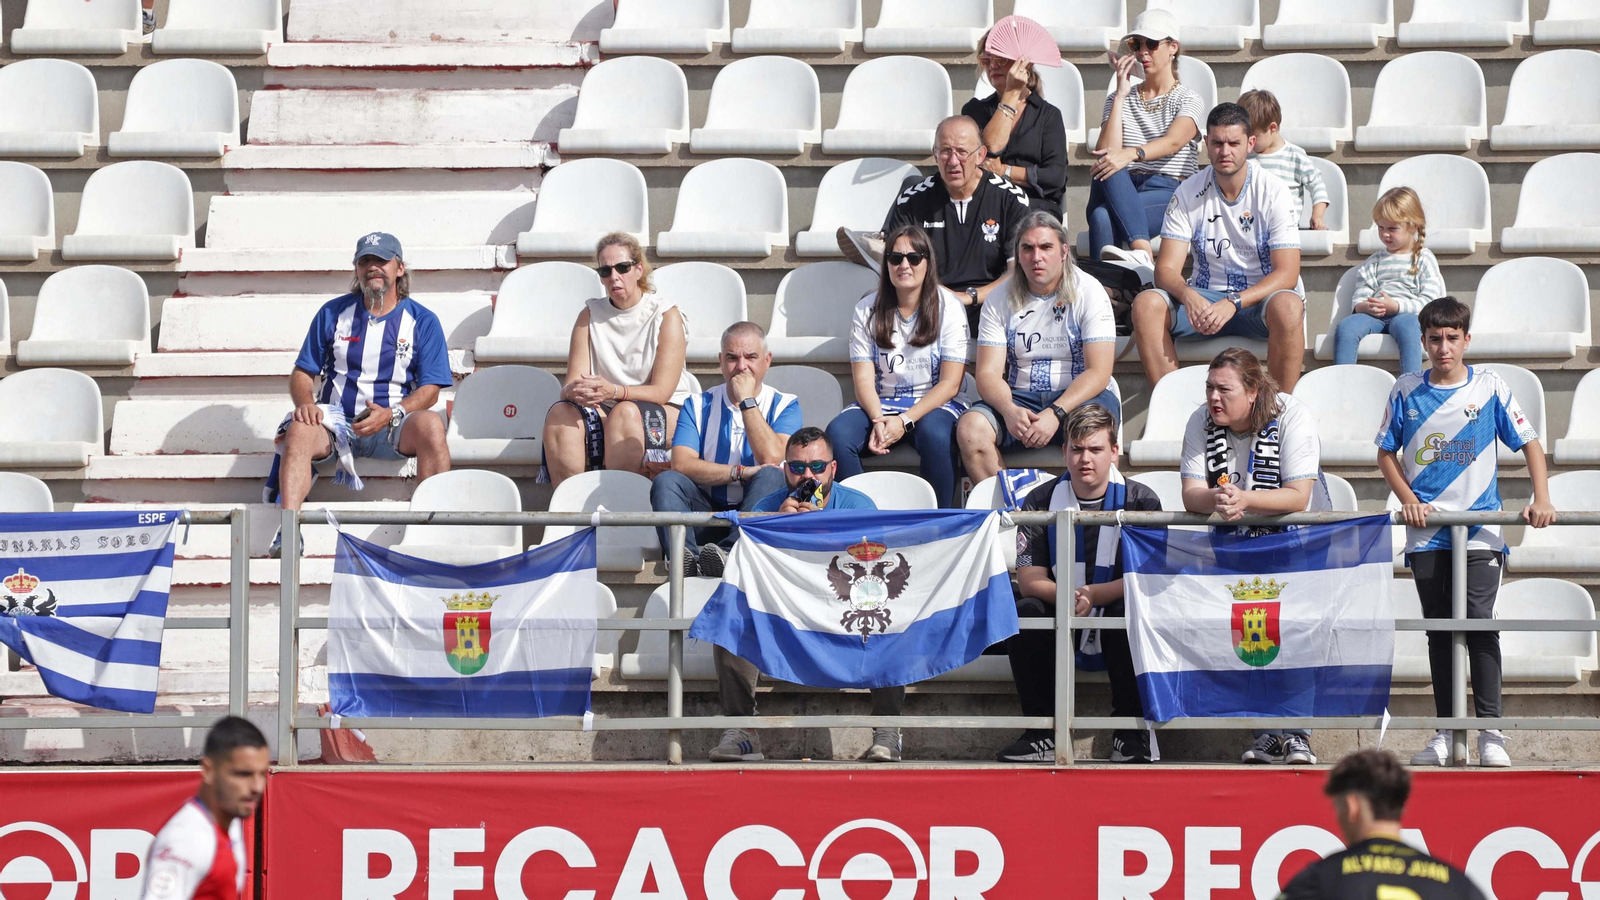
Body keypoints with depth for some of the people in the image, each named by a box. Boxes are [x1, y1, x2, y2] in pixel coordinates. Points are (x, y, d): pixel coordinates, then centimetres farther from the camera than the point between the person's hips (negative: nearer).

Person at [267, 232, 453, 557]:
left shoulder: (422, 321, 8)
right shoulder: (333, 313, 13)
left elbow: (429, 390, 2)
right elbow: (302, 373, 12)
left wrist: (391, 414, -18)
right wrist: (305, 403, -12)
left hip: (392, 429, -1)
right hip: (337, 422, 1)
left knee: (430, 424, -34)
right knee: (299, 429, -33)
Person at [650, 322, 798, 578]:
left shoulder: (784, 405, 7)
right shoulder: (698, 405, 11)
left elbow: (772, 459, -13)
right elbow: (682, 464, -6)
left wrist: (747, 402, -9)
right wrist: (740, 473, -16)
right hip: (706, 514, 2)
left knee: (772, 477, -30)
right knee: (666, 481, -23)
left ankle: (728, 553, -51)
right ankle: (684, 555, -49)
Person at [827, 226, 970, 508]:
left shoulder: (948, 307, -2)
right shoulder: (868, 310, 6)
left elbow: (950, 383, -7)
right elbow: (863, 379, -1)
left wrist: (905, 420, -19)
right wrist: (878, 421, -22)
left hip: (934, 404, -3)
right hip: (880, 404, 3)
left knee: (934, 434, -38)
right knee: (837, 433, -28)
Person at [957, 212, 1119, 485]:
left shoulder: (1089, 293, -2)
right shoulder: (999, 300, 6)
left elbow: (1098, 372, -10)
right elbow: (988, 373, 0)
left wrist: (1055, 413, -25)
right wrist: (1009, 410, -24)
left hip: (1078, 399, -3)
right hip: (1019, 398, 3)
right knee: (969, 428, -27)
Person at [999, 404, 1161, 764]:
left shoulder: (1141, 501, -4)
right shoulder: (1041, 501, 0)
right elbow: (1029, 580, -6)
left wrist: (1093, 594, -26)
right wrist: (1066, 596, -28)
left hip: (1114, 616, -2)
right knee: (1025, 612, -28)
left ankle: (1131, 733, -20)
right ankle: (1044, 733, -22)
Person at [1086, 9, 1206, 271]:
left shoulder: (1188, 99, 9)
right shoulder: (1119, 100, 21)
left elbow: (1173, 141, -14)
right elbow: (1106, 152, 2)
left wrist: (1131, 153, -34)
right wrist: (1121, 95, 1)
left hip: (1170, 193, -3)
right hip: (1125, 191, 3)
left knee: (1102, 216, -34)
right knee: (1107, 170, -36)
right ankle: (1143, 253, -52)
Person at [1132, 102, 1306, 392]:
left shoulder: (1272, 192, -7)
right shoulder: (1188, 193, -1)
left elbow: (1287, 273, -14)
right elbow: (1166, 269, -6)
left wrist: (1233, 303, -29)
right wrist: (1187, 295, -31)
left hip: (1260, 299, -2)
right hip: (1204, 299, 2)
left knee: (1288, 306, -37)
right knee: (1146, 304, -26)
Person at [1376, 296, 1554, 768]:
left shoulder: (1489, 388, 1)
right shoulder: (1406, 392, 5)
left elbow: (1530, 443, 4)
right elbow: (1386, 454, 12)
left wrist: (1541, 501, -7)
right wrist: (1408, 500, -3)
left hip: (1479, 532, -2)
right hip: (1426, 534, 2)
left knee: (1479, 623, -11)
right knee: (1439, 630, 6)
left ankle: (1490, 730, -8)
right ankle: (1446, 731, 12)